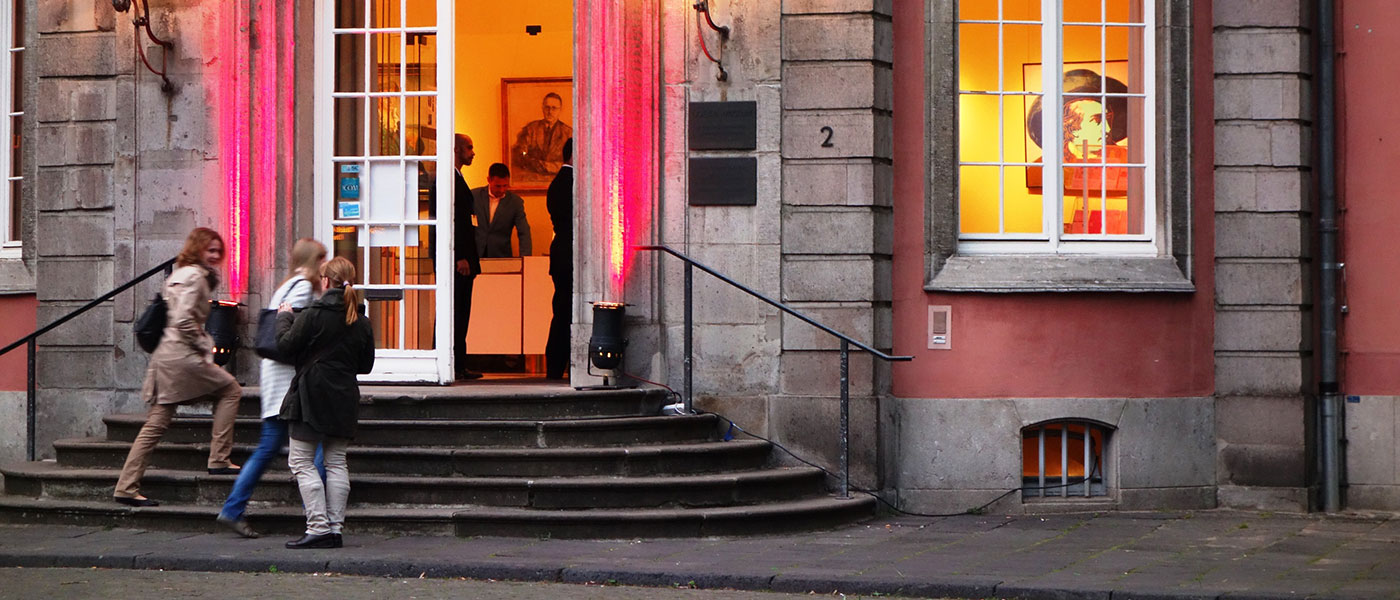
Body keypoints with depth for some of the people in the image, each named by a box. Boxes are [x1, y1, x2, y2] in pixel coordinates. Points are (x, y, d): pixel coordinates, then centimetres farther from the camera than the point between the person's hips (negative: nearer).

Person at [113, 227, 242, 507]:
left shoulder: (180, 275, 20)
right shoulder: (193, 276, -10)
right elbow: (184, 319, -19)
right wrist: (203, 345, -10)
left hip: (165, 355, 10)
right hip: (182, 356, -10)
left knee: (155, 425, 7)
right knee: (230, 390, 7)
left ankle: (126, 487, 4)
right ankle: (219, 460, 5)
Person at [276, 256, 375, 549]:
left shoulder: (312, 316, -12)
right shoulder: (362, 322, 4)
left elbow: (286, 345, -6)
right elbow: (366, 365, 11)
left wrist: (284, 317, 9)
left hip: (312, 396, -6)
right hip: (344, 397, 6)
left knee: (301, 461, 0)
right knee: (336, 462, 11)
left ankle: (318, 527, -7)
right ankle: (335, 528, 9)